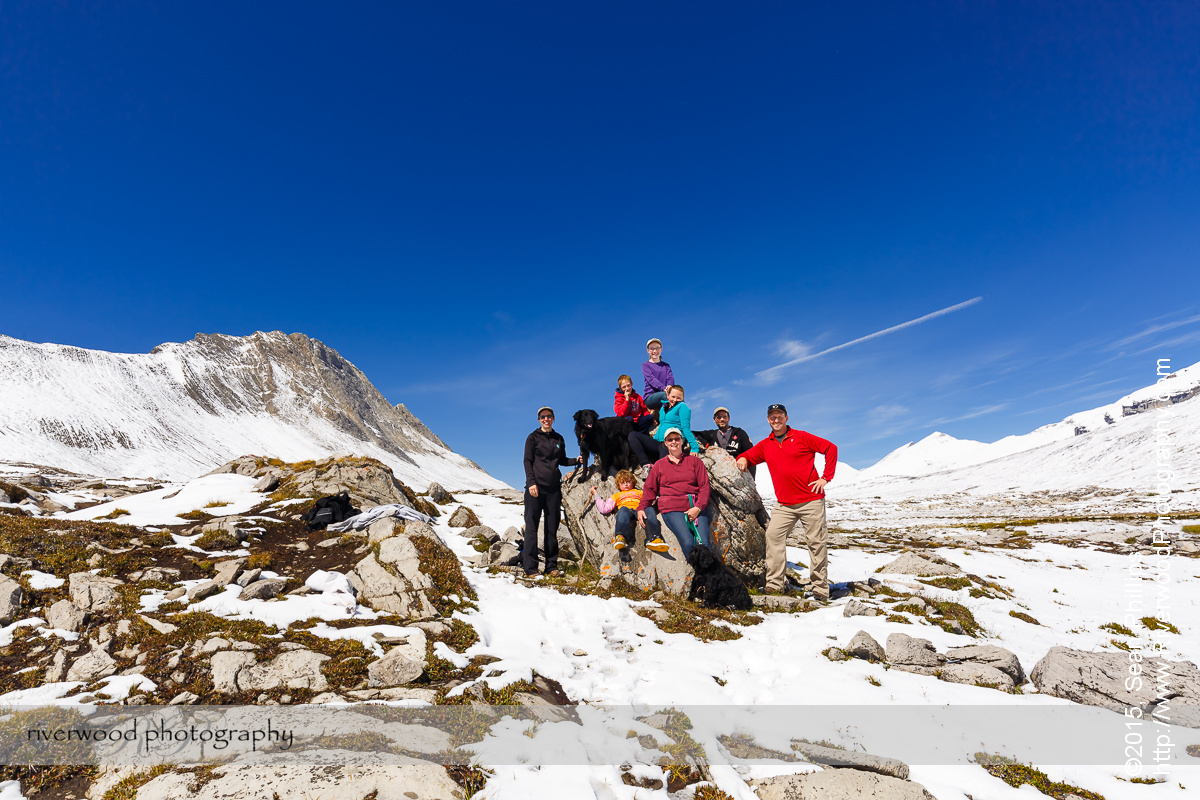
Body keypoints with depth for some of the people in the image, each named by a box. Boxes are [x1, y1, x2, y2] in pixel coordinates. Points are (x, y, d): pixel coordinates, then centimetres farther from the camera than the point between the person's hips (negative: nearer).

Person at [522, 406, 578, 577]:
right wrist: (531, 482, -13)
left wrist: (577, 460, 4)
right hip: (536, 487, -4)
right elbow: (527, 461, -1)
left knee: (552, 527, 5)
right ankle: (530, 567, 0)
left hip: (553, 488, 4)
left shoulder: (559, 439, 15)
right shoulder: (533, 437, 4)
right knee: (531, 526, -4)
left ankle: (552, 566, 11)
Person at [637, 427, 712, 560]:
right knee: (688, 543, -25)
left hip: (696, 506, 1)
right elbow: (649, 489, 19)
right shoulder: (659, 465, 19)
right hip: (671, 508, -1)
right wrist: (641, 508, 2)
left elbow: (705, 486, 9)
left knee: (703, 544, -23)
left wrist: (698, 507, -8)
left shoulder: (694, 461, 17)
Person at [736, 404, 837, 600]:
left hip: (811, 500, -3)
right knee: (773, 535, -11)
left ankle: (821, 589, 10)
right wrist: (742, 459, -6)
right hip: (785, 504, 4)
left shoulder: (801, 437, -1)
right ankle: (774, 584, -5)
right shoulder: (765, 445, 10)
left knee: (816, 542, 0)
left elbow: (831, 448, 0)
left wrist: (826, 477, -6)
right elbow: (749, 455, 20)